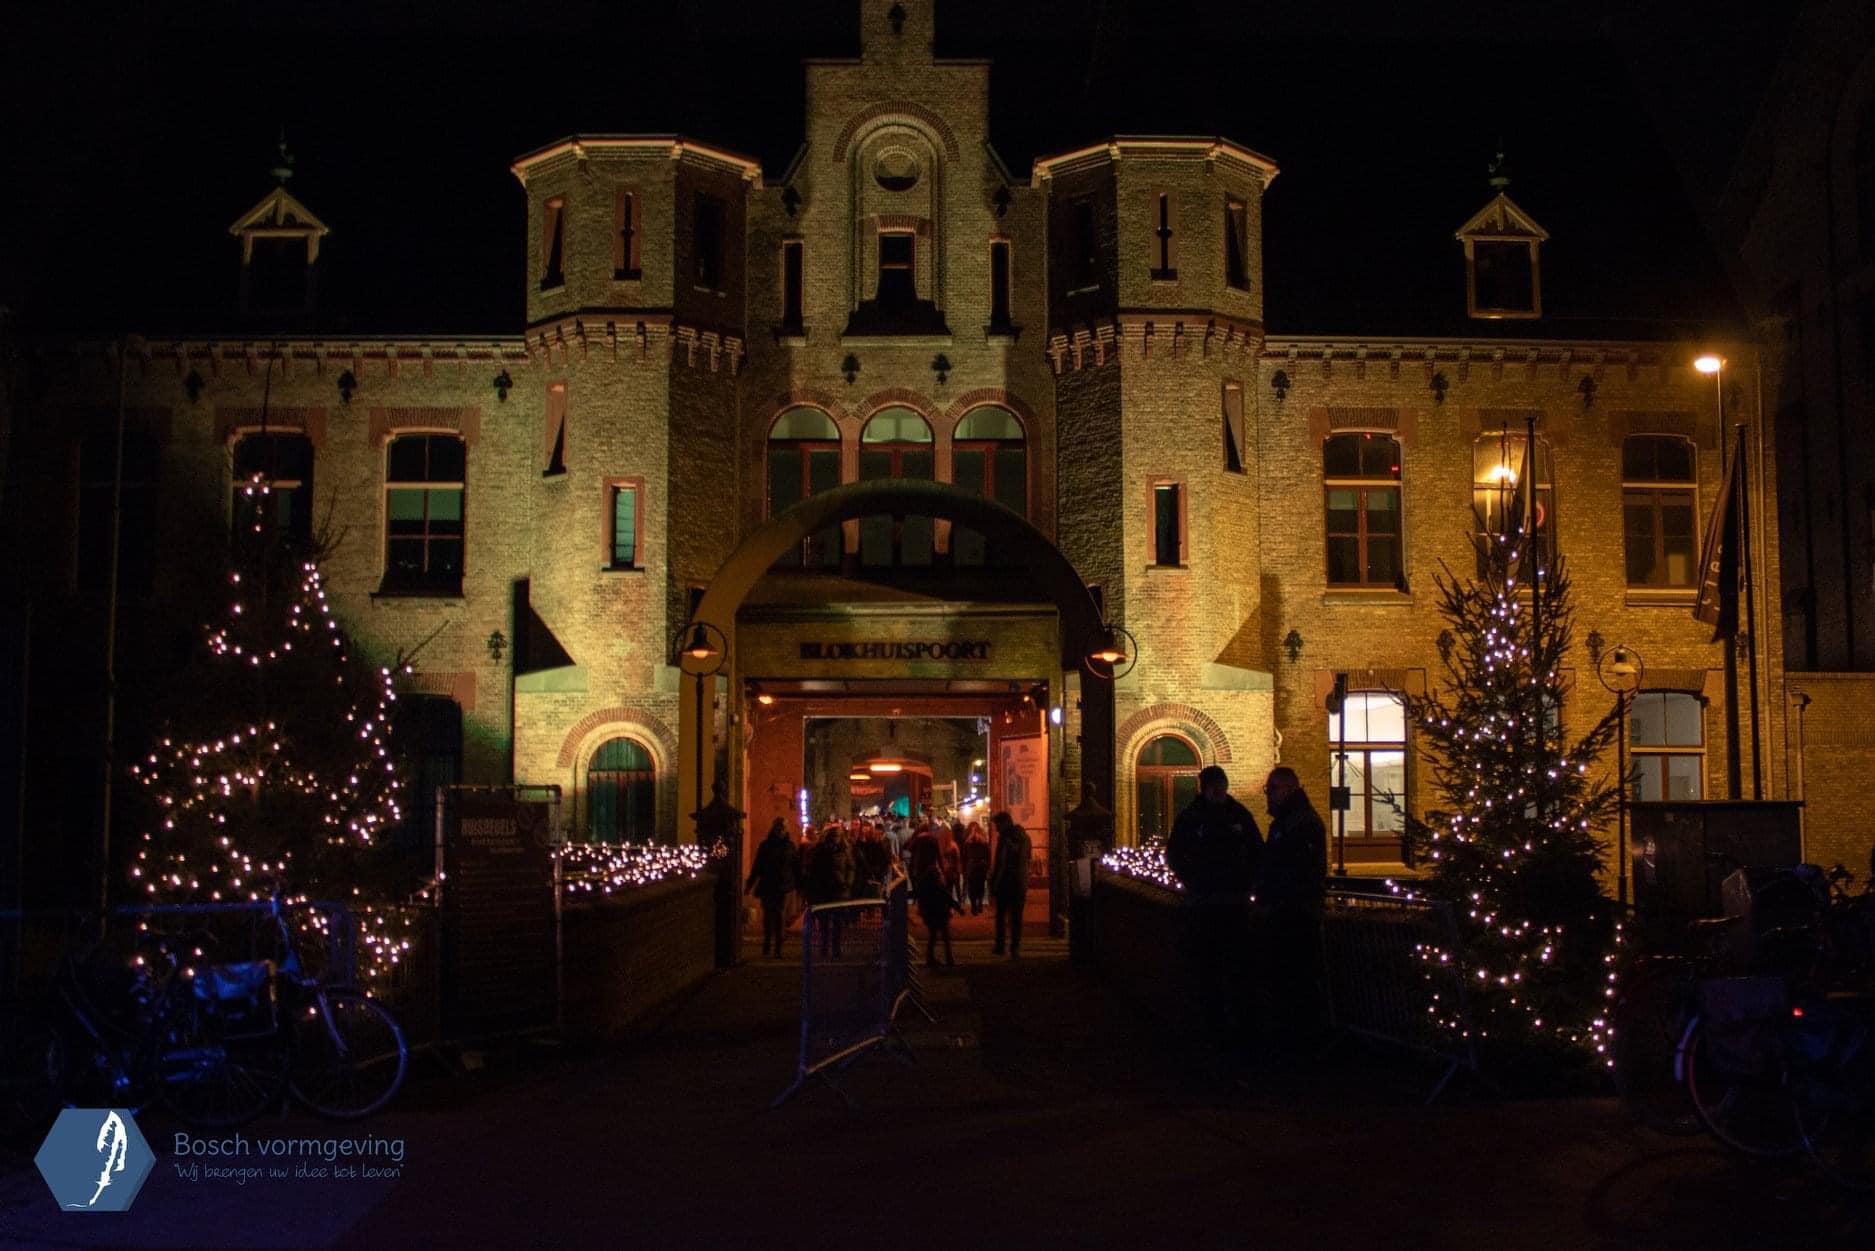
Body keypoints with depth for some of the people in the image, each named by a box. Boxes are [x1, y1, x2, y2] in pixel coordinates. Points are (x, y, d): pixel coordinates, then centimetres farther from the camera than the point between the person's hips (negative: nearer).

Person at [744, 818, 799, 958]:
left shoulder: (790, 845, 5)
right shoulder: (765, 845, 4)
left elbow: (796, 866, 5)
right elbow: (757, 866, 7)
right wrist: (749, 885, 4)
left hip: (784, 887, 0)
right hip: (767, 887, 0)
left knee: (780, 916, -2)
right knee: (767, 917, 2)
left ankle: (778, 948, 1)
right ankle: (766, 946, 11)